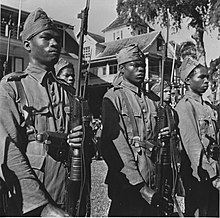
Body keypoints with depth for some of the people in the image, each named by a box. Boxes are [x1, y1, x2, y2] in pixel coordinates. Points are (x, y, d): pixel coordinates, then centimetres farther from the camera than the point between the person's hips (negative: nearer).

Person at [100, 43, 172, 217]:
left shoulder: (150, 99, 14)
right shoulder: (113, 97, -8)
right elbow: (115, 144, -17)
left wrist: (160, 137, -3)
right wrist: (139, 186, -21)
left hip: (151, 182, 6)